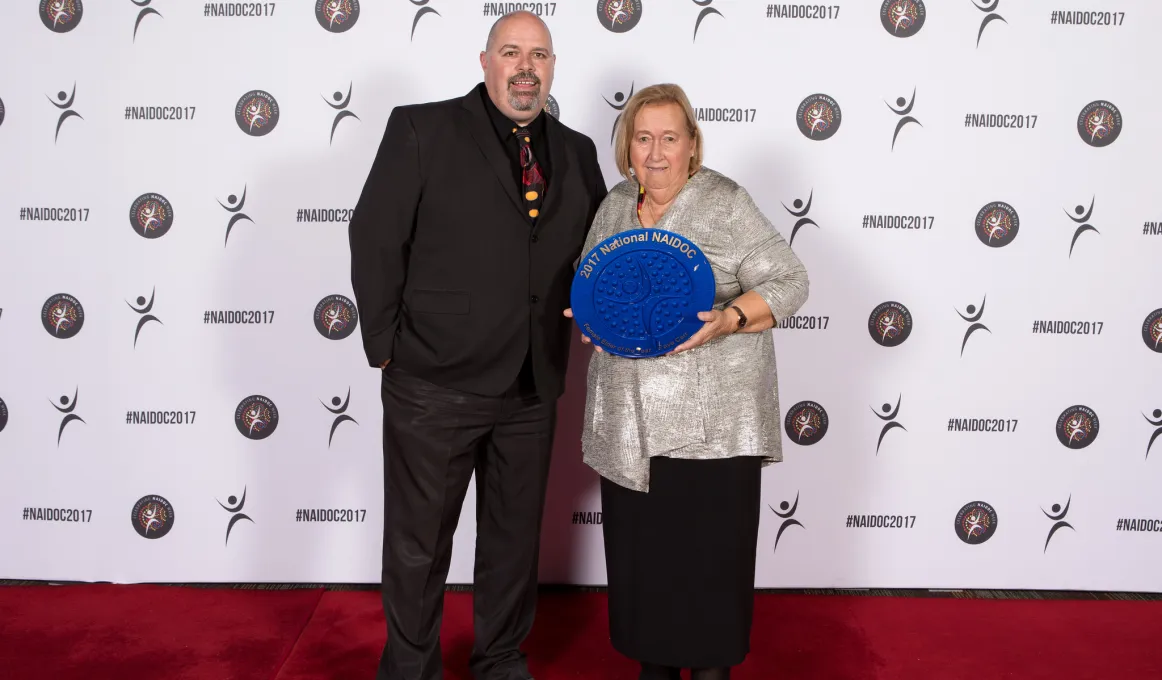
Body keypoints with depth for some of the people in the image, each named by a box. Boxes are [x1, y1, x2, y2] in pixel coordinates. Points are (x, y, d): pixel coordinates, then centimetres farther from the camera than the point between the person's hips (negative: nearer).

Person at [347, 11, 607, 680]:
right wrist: (386, 346, -7)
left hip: (533, 388, 5)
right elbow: (375, 239, -6)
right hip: (435, 382, -4)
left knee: (516, 535, 18)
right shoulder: (422, 129, -4)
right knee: (419, 542, 10)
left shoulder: (576, 152, 9)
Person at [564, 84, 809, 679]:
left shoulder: (727, 203, -5)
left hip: (711, 424, -4)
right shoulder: (615, 206, 11)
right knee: (639, 553, 10)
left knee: (710, 557, 1)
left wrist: (728, 320, -22)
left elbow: (788, 282, -6)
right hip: (629, 424, 5)